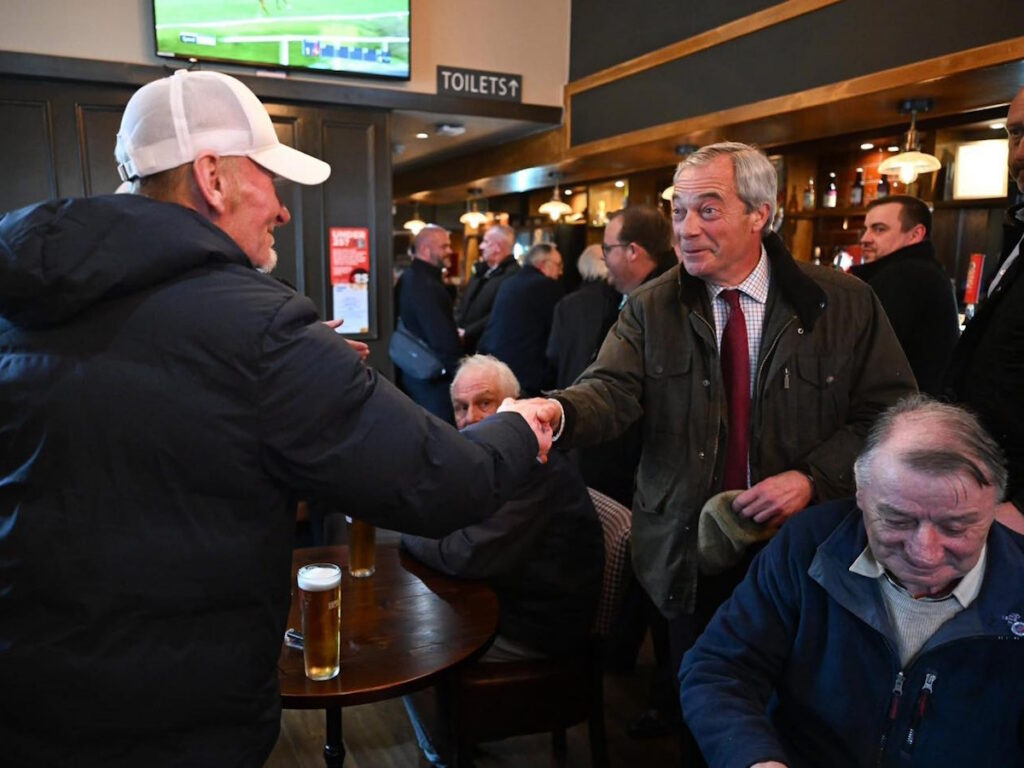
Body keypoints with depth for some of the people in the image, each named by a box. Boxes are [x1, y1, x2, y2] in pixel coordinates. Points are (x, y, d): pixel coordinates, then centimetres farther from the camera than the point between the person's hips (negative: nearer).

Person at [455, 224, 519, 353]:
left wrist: (467, 333, -19)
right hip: (465, 344, 9)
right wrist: (456, 328, -1)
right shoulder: (482, 270, 16)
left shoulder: (512, 275, -16)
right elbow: (465, 304, 17)